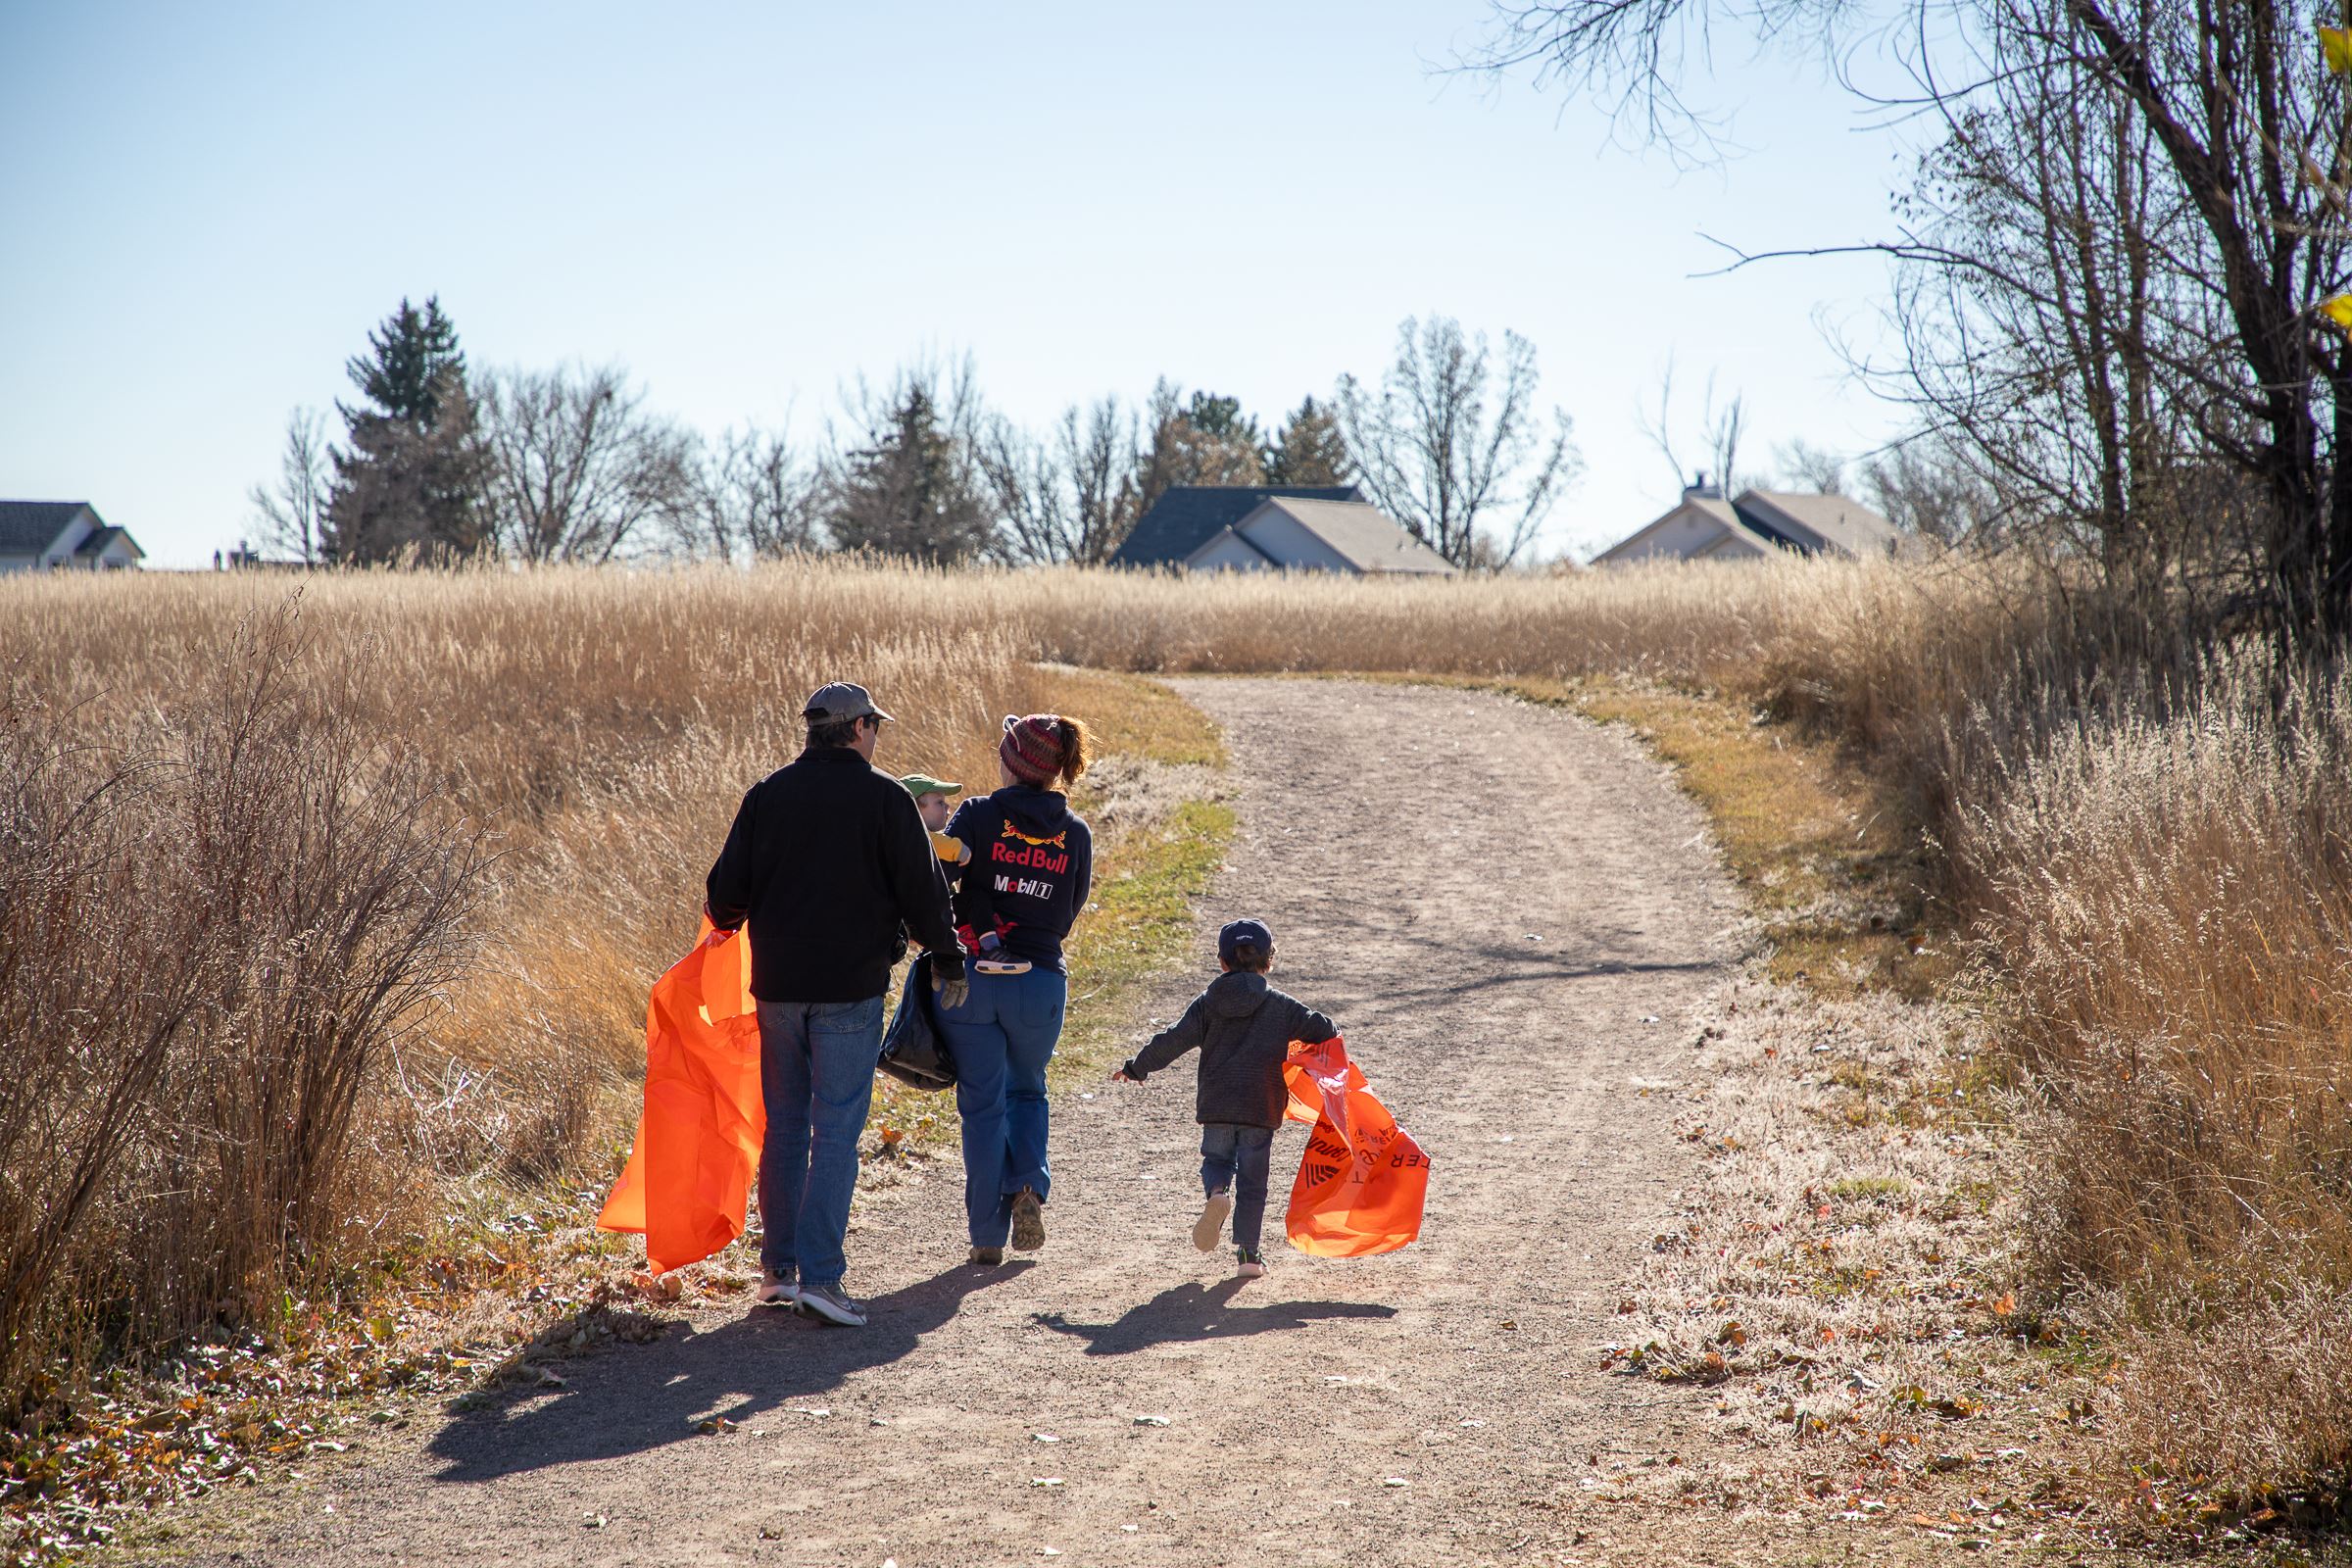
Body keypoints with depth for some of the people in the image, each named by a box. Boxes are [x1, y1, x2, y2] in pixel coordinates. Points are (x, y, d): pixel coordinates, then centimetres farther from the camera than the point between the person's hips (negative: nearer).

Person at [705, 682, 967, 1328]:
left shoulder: (767, 794, 6)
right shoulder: (884, 797, -5)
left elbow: (728, 887, 7)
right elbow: (922, 887, -5)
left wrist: (725, 925, 29)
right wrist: (947, 959, 8)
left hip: (777, 984, 4)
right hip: (850, 986, -4)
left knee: (784, 1125, 14)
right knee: (836, 1130, -4)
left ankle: (778, 1266, 17)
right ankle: (819, 1274, -11)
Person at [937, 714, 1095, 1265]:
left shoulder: (977, 816, -8)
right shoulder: (1076, 834, 2)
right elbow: (1067, 916, 9)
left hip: (971, 977, -2)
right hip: (1040, 981, 2)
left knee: (982, 1105, 8)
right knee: (1027, 1093, 24)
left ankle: (988, 1235, 9)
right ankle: (1029, 1185, -1)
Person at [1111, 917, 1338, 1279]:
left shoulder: (1207, 1004, 4)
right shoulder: (1282, 1006, 2)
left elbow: (1174, 1040, 0)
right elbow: (1321, 1029, 3)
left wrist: (1135, 1068, 10)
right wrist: (1332, 1032, 28)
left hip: (1216, 1106, 1)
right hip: (1261, 1111, -1)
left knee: (1216, 1159, 21)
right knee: (1252, 1181, 7)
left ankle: (1216, 1194, -13)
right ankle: (1247, 1253, 6)